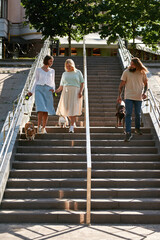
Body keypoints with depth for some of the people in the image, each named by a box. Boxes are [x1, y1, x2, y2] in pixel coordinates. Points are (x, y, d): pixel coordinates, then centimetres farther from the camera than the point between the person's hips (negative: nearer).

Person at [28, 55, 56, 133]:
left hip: (48, 91, 3)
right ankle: (38, 127, -18)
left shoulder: (52, 71, 16)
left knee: (46, 111, -2)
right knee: (41, 108, -19)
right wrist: (31, 91, 4)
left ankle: (43, 128, 8)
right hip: (39, 89, -2)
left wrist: (53, 89, -4)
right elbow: (36, 81, 13)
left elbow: (52, 82, 17)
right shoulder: (38, 70, 9)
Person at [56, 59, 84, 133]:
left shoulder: (78, 72, 9)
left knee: (73, 109, -14)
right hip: (66, 93, 3)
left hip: (75, 93, -3)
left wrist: (81, 91, -10)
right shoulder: (64, 74, 17)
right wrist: (56, 91, -3)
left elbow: (82, 83, 5)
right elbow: (61, 86, 14)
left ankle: (71, 127, -15)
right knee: (67, 109, -4)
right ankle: (73, 122, 23)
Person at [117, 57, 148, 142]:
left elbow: (145, 83, 12)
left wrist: (144, 92, -5)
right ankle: (128, 133, -11)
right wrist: (119, 95, -4)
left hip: (138, 97, 2)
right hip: (128, 97, -2)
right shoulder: (126, 72, -2)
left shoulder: (142, 73, 2)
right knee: (128, 114, -8)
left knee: (138, 114, 11)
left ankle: (137, 128, 34)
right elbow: (121, 84, 1)